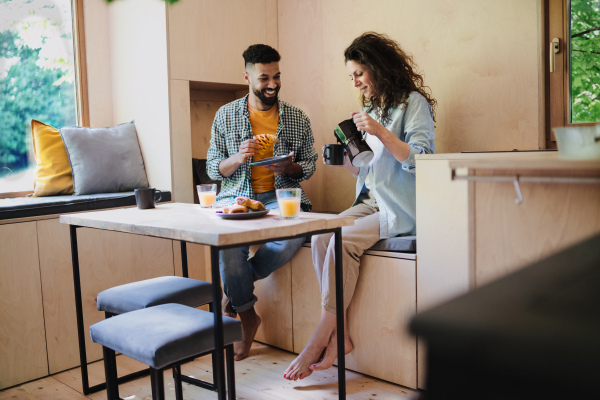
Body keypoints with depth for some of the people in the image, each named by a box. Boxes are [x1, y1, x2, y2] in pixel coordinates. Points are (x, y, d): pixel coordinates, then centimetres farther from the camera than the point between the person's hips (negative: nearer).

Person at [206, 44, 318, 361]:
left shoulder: (298, 118, 7)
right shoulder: (225, 115, 6)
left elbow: (310, 164, 14)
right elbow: (212, 169, 7)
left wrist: (290, 168, -10)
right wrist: (237, 158, -15)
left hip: (279, 195, 1)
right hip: (236, 196, 0)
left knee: (295, 233, -33)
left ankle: (235, 288, -6)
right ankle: (247, 315, -4)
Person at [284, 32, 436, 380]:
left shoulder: (413, 102, -4)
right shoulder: (371, 108, 19)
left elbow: (421, 160, -16)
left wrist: (381, 132, -24)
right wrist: (344, 161, 1)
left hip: (401, 208, -7)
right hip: (370, 201, 7)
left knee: (342, 241, -28)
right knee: (321, 237, -19)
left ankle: (320, 339, -17)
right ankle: (339, 334, -15)